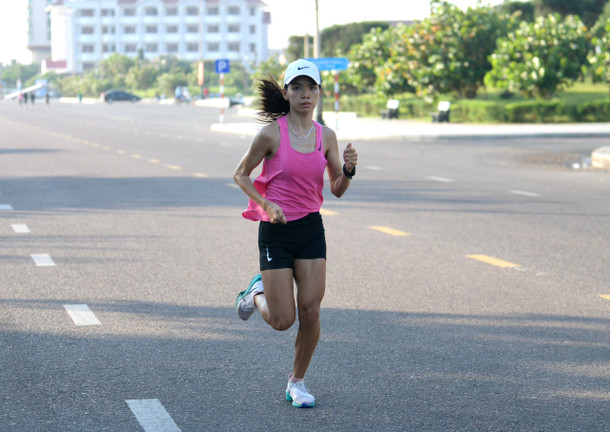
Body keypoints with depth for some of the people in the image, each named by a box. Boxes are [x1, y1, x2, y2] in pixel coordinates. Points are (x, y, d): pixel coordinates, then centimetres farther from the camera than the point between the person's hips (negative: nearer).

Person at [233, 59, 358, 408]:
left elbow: (337, 190, 8)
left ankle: (297, 382, 16)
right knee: (282, 321, -4)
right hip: (276, 231, -3)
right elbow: (241, 174, 0)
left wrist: (348, 170, -13)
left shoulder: (326, 136, 2)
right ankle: (257, 293, 31)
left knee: (310, 312, -4)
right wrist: (266, 204, -15)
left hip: (311, 229, 3)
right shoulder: (271, 134, -11)